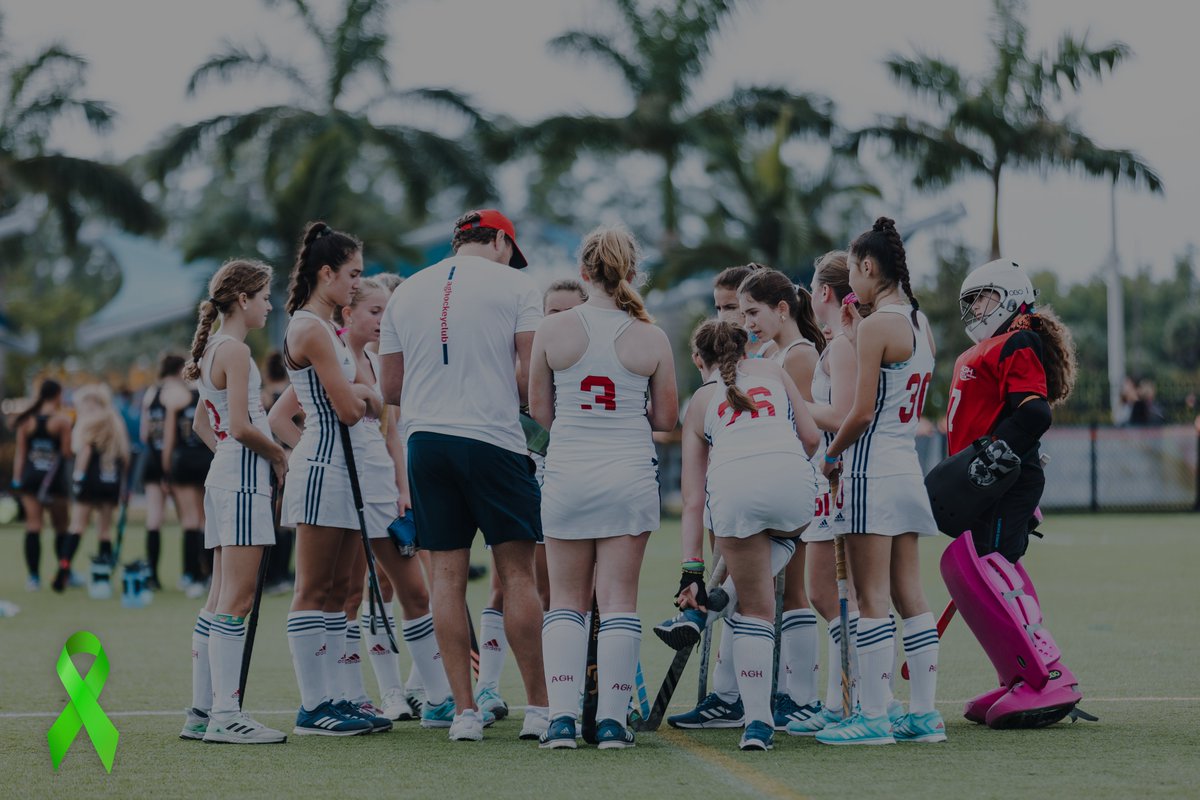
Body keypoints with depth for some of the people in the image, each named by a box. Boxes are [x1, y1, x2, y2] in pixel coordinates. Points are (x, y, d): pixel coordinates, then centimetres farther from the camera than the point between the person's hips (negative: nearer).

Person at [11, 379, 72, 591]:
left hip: (30, 478, 3)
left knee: (33, 526, 1)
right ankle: (65, 575, 16)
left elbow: (20, 452, 5)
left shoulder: (27, 420, 6)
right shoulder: (62, 420, -6)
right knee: (61, 527, 10)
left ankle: (34, 577, -5)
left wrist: (17, 479, 7)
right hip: (54, 478, -3)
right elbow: (67, 453, -8)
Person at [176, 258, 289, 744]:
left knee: (220, 602, 11)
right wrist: (279, 455, -5)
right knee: (236, 601, -11)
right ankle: (225, 715, -14)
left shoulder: (213, 349, 18)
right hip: (243, 477, -10)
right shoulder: (235, 350, -11)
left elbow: (203, 425, 26)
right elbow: (241, 426, -19)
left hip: (223, 475, 10)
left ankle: (202, 713, 12)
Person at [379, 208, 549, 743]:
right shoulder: (513, 285, 2)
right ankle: (537, 706, 2)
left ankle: (464, 711, 3)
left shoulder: (406, 292, 14)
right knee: (517, 572, 2)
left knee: (447, 576, 5)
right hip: (493, 439, -3)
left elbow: (390, 389, 14)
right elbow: (530, 372, -6)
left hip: (424, 439, 4)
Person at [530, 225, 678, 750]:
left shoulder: (552, 331, -5)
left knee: (566, 600, 9)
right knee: (619, 599, 4)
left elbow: (537, 408, 4)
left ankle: (562, 716, 1)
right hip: (630, 475, 0)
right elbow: (666, 418, 3)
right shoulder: (651, 338, -4)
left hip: (566, 472, 0)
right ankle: (612, 719, 2)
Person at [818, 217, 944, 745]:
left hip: (873, 470, -9)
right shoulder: (919, 324, 12)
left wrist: (831, 454, -2)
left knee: (871, 597, -5)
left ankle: (873, 716, -4)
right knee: (908, 592, 10)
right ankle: (924, 713, 11)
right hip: (907, 466, 9)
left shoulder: (877, 326, -14)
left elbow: (862, 413, -15)